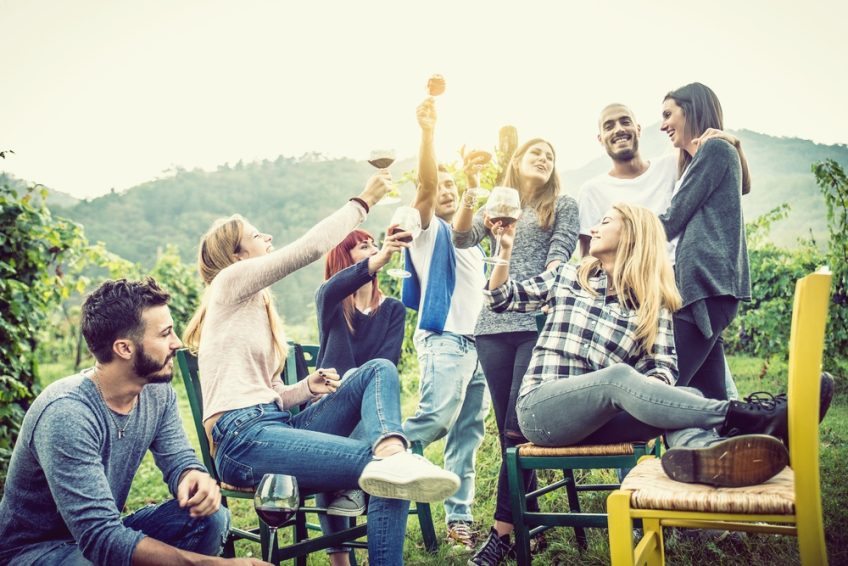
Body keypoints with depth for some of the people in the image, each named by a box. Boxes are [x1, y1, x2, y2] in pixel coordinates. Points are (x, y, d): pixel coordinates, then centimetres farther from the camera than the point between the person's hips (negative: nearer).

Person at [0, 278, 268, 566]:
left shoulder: (157, 393, -8)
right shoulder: (66, 414, -30)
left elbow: (178, 460, 0)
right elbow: (100, 537, -34)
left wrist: (195, 477, -27)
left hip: (106, 531, 7)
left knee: (211, 516, -17)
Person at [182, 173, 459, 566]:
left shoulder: (258, 306, 29)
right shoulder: (231, 282, 3)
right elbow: (310, 247, -10)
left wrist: (307, 388, 5)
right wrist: (363, 201, 0)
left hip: (274, 423, 9)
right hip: (243, 439, -9)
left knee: (379, 370, -13)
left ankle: (390, 454, -40)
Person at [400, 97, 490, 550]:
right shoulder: (429, 229, 4)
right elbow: (425, 185, -15)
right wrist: (427, 131, -25)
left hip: (477, 341, 7)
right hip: (443, 339, -7)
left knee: (468, 433, 5)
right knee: (435, 420, -22)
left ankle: (460, 518, 10)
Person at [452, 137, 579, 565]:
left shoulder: (563, 206, 12)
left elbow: (559, 254, -1)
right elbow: (462, 238, 4)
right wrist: (470, 193, -10)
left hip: (539, 323, -3)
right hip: (494, 325, 4)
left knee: (518, 425, -9)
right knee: (507, 427, 5)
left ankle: (503, 524, -1)